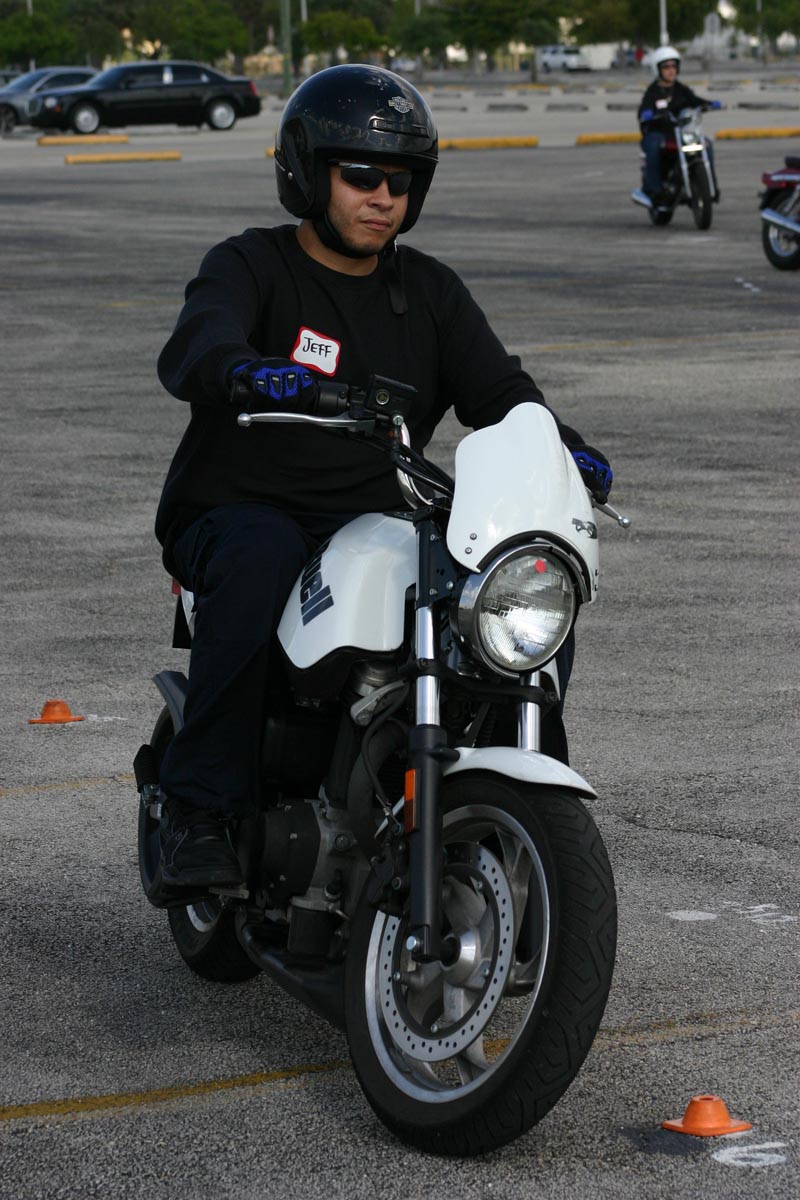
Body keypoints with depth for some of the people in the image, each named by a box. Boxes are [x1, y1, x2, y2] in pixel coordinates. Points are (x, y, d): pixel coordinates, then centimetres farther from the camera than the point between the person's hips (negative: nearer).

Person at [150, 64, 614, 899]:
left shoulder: (430, 292, 14)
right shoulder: (249, 266, -2)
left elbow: (496, 390, 4)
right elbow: (191, 347, -23)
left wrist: (562, 449, -19)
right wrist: (240, 369, -49)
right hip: (237, 511, -4)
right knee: (261, 556, -40)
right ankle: (196, 811, -37)